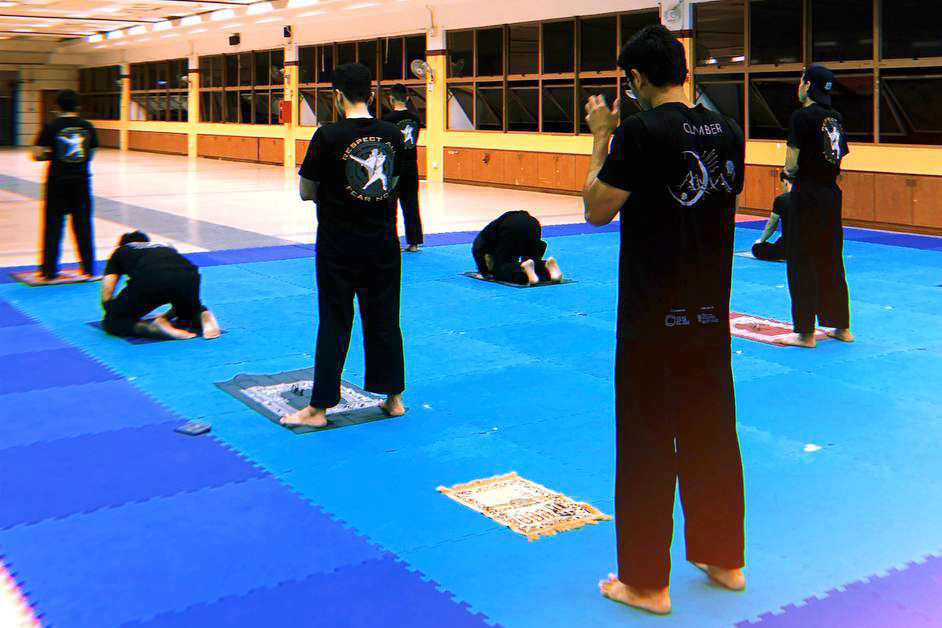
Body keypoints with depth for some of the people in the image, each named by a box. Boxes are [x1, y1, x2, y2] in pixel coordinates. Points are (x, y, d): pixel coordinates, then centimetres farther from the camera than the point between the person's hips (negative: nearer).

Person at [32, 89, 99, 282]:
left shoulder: (51, 127, -7)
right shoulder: (87, 126, 1)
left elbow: (37, 154, -9)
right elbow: (91, 154, 8)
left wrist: (50, 155, 10)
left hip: (58, 181, -2)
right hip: (81, 180, 2)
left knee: (53, 225, 6)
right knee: (83, 224, 9)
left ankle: (49, 269, 9)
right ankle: (89, 268, 13)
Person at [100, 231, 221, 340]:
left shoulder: (120, 251, 34)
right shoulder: (167, 247, 42)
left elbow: (106, 295, 23)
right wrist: (167, 316, 54)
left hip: (149, 279, -4)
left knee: (111, 322, 13)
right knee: (191, 311, 36)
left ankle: (159, 327, -12)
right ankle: (203, 317, 0)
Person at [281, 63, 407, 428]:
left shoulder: (328, 136, -14)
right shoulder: (392, 135, -2)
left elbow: (306, 192, -6)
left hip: (339, 244, -3)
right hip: (383, 243, 4)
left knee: (334, 324, 4)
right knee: (384, 319, 14)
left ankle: (319, 408, 12)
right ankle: (393, 398, 23)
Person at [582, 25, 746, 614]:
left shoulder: (642, 132, -16)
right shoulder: (727, 131, 3)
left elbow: (597, 210, -10)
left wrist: (602, 139, 1)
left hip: (653, 316, -6)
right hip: (712, 311, 6)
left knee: (647, 443, 3)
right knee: (712, 433, 17)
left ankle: (646, 582, 13)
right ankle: (723, 559, 31)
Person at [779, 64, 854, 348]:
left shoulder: (802, 117, -12)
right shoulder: (836, 118, 9)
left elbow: (792, 162, -15)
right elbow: (840, 158, 12)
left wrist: (789, 173, 6)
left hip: (807, 197, -7)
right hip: (831, 196, 7)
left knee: (802, 263, 0)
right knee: (831, 260, 16)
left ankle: (805, 332, 4)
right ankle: (842, 327, 24)